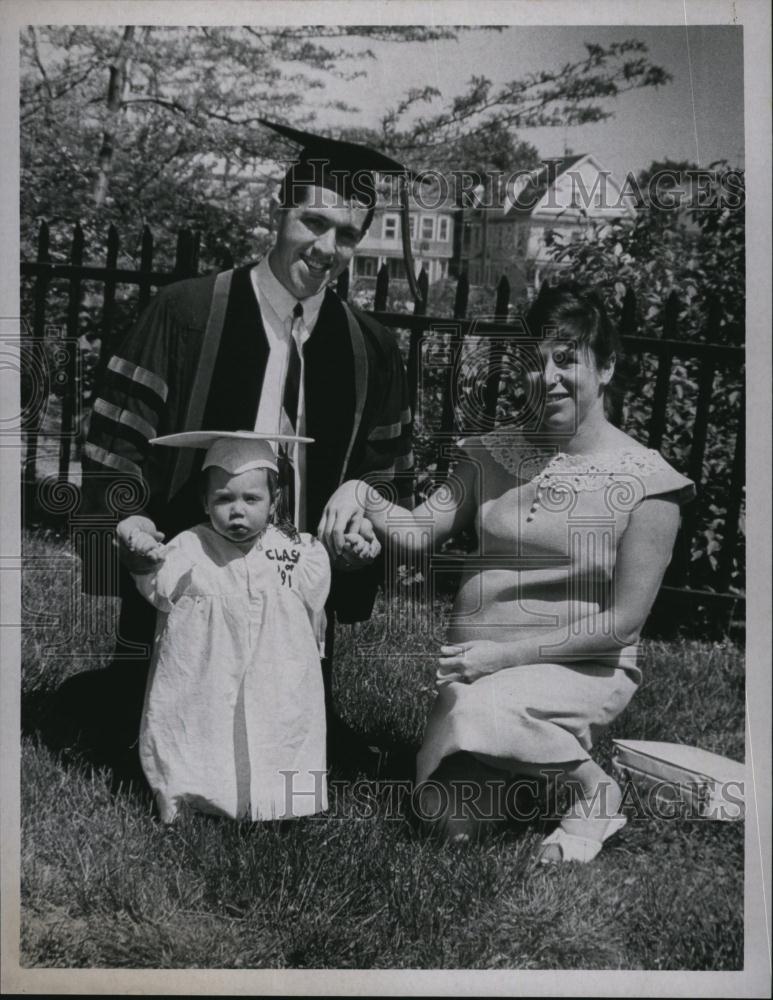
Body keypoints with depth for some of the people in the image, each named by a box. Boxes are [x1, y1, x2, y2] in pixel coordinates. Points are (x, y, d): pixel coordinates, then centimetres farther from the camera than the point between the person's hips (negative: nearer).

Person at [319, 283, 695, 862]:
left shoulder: (646, 482, -10)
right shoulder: (492, 454, 4)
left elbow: (623, 619, -12)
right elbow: (419, 531, -1)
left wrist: (507, 653, -17)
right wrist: (360, 493, -21)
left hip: (582, 669, -4)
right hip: (478, 663, 4)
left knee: (480, 708, -33)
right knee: (452, 819, -10)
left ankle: (591, 787, -5)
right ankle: (523, 755, 21)